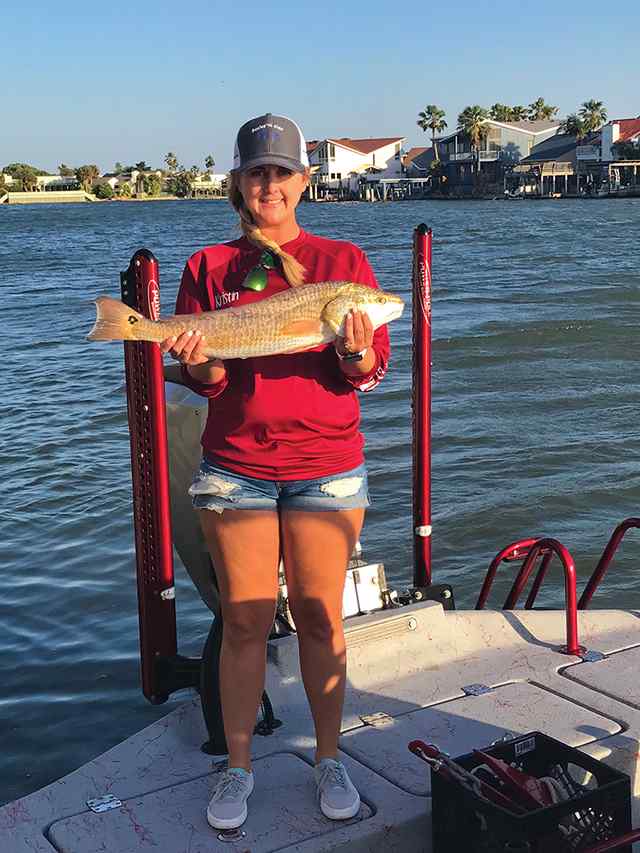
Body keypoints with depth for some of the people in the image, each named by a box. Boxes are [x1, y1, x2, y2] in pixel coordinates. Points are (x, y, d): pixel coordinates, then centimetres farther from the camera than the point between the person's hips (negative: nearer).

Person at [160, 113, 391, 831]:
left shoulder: (343, 259, 3)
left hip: (327, 467, 0)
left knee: (320, 617, 7)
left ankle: (328, 758, 24)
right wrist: (199, 363, -20)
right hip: (235, 468, 1)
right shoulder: (208, 267, 5)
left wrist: (357, 355, -22)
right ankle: (238, 766, 22)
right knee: (244, 621, 6)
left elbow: (372, 371, 0)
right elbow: (203, 380, 2)